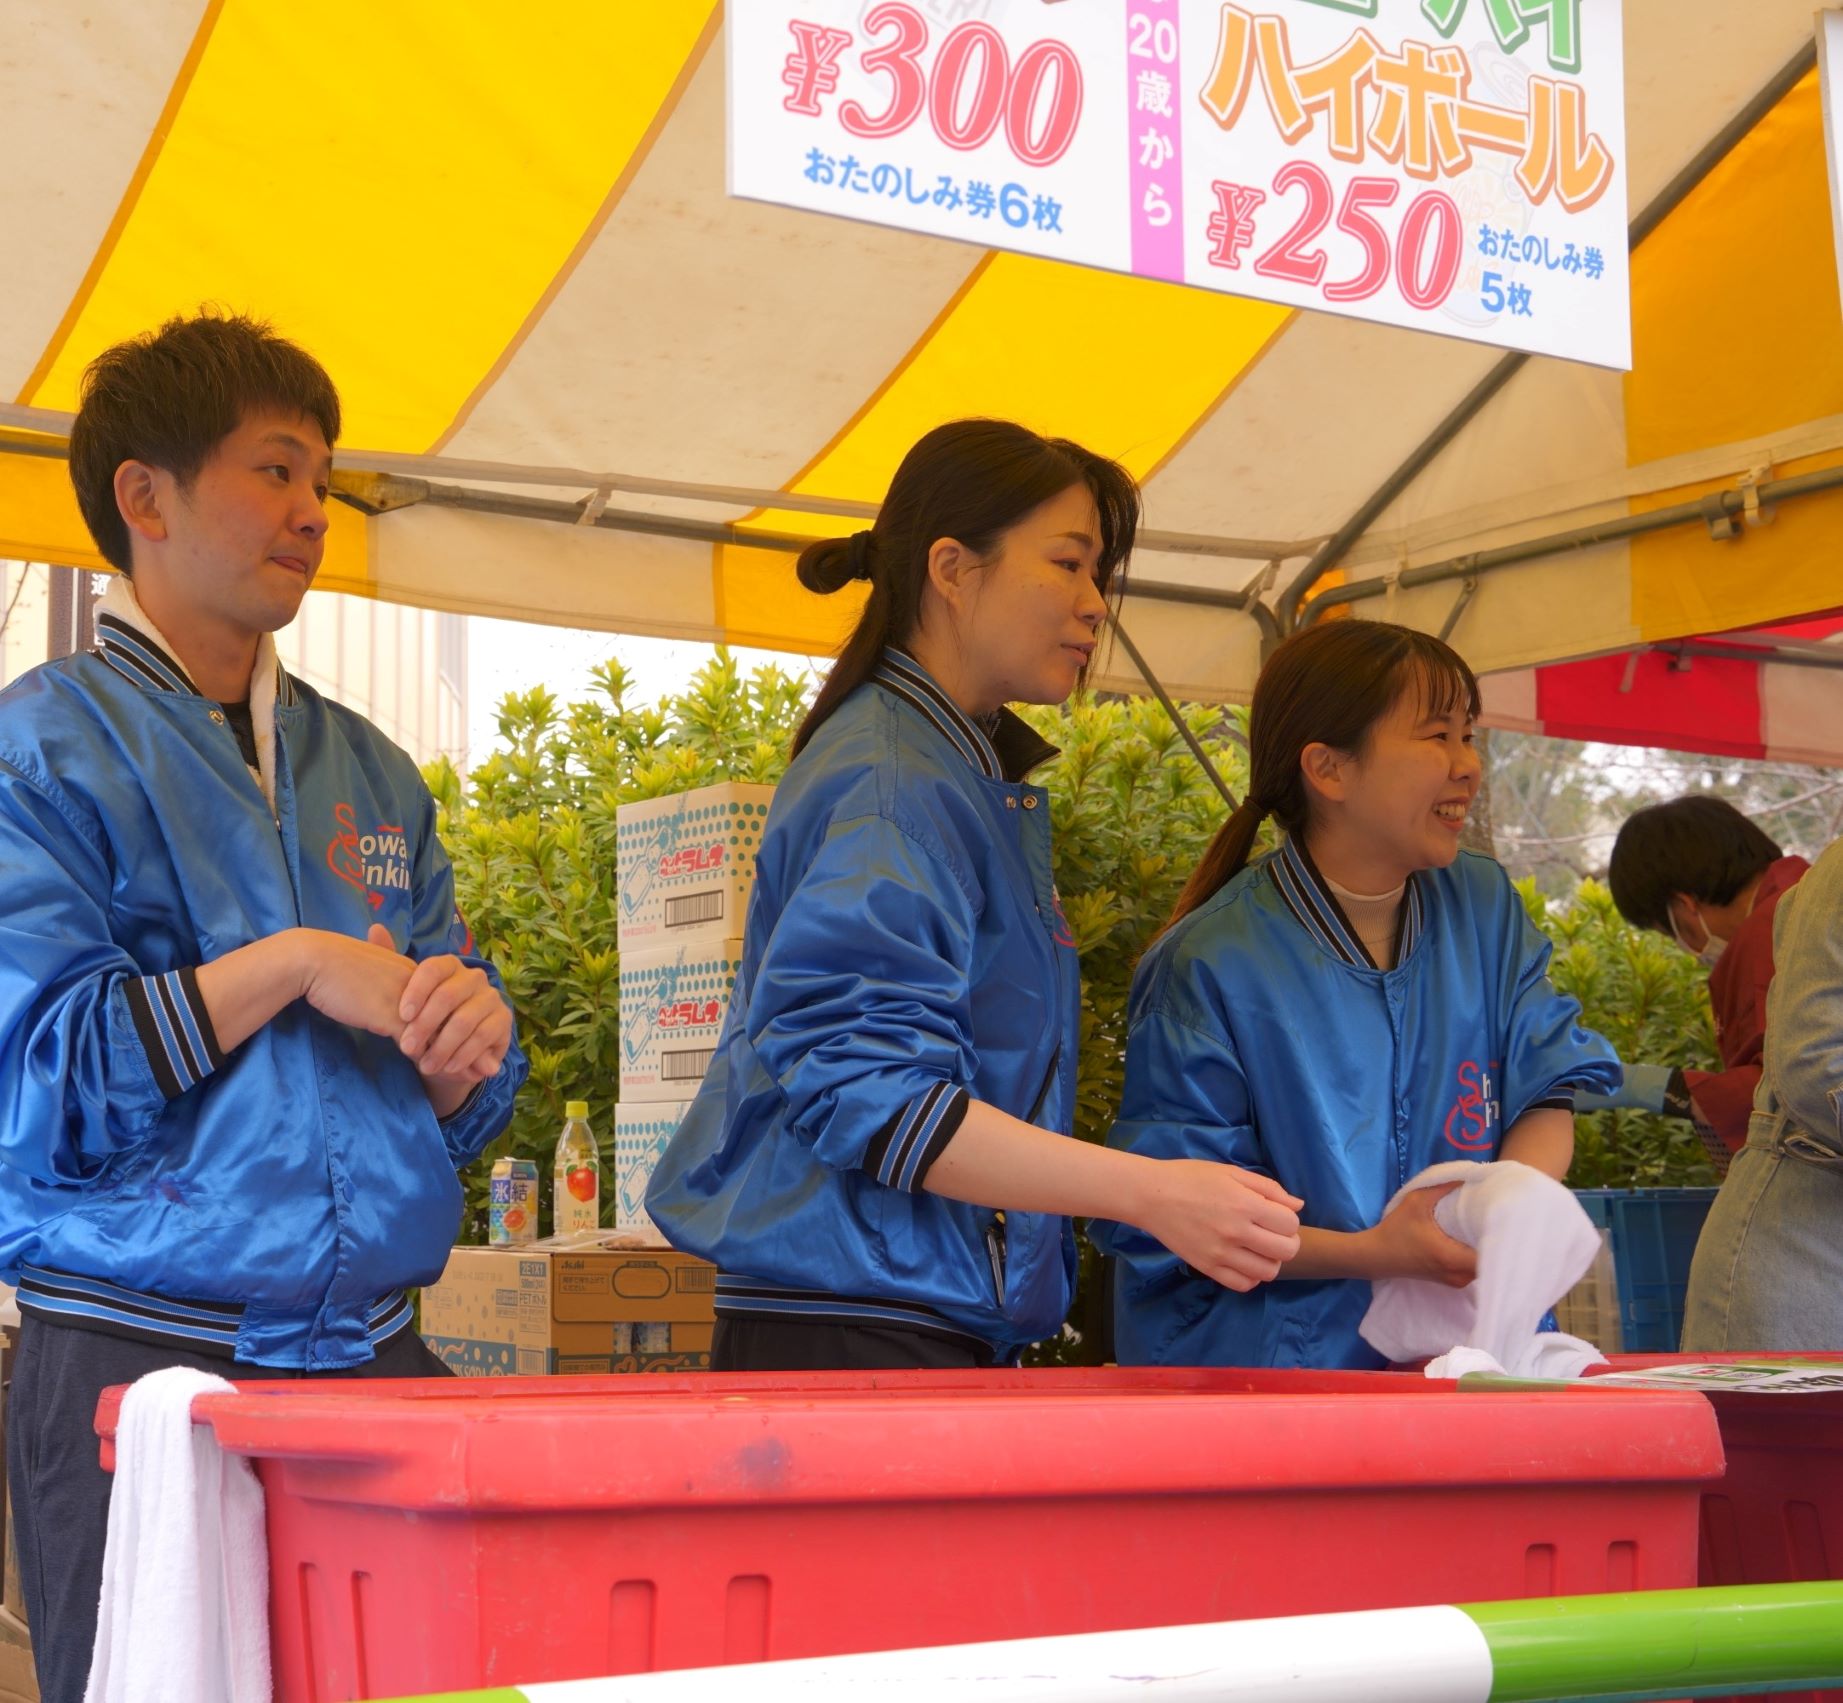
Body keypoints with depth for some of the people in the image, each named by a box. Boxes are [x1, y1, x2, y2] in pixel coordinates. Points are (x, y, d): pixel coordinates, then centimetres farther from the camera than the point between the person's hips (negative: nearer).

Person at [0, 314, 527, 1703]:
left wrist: (468, 1036, -6)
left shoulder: (367, 771, 15)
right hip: (137, 1366, -5)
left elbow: (461, 1111, 16)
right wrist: (289, 968, -12)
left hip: (378, 1360, 5)